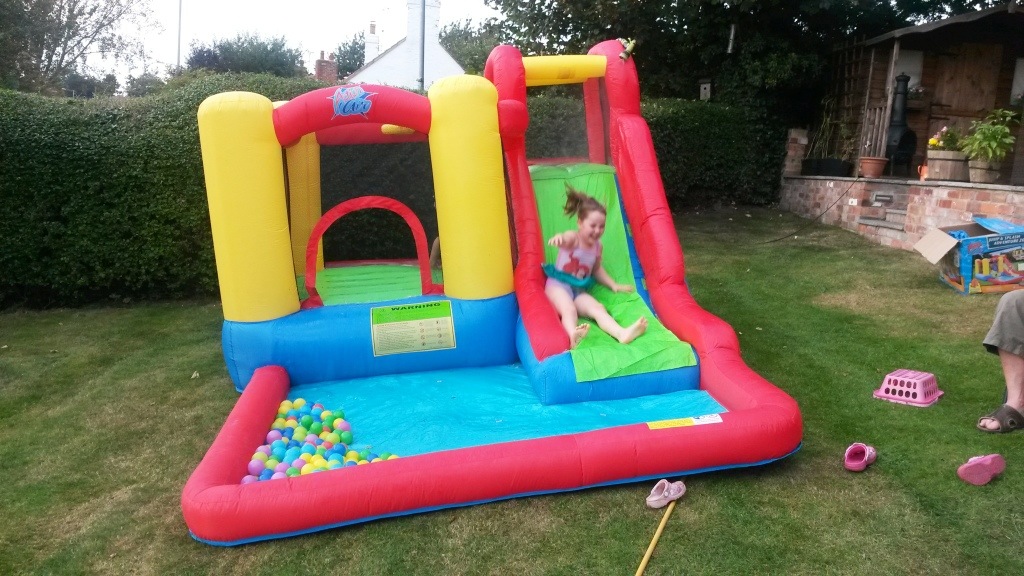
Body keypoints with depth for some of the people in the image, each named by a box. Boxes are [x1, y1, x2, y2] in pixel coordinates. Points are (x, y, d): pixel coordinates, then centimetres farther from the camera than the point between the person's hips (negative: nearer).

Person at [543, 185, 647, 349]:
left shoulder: (597, 246, 5)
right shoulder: (573, 238, -14)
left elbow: (597, 269, 24)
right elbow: (565, 239, -42)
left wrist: (613, 285, 18)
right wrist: (559, 238, -68)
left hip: (579, 290, 5)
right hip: (558, 285, -5)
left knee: (598, 308, -22)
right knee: (569, 309, -36)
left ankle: (622, 333, -46)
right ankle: (573, 335, -66)